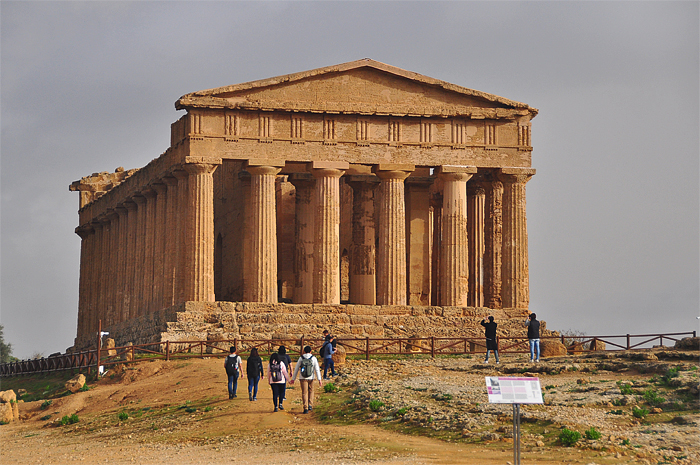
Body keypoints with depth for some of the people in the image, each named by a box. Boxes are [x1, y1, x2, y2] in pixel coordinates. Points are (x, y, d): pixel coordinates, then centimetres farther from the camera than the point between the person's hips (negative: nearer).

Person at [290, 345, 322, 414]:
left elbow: (296, 369, 5)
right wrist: (319, 379, -6)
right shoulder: (313, 358, 0)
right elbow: (317, 369, -5)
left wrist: (293, 379, 11)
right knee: (311, 391, 20)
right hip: (311, 378, 0)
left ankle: (306, 408, -2)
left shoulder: (301, 358, 1)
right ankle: (310, 405, 10)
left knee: (304, 393, 3)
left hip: (303, 378, 0)